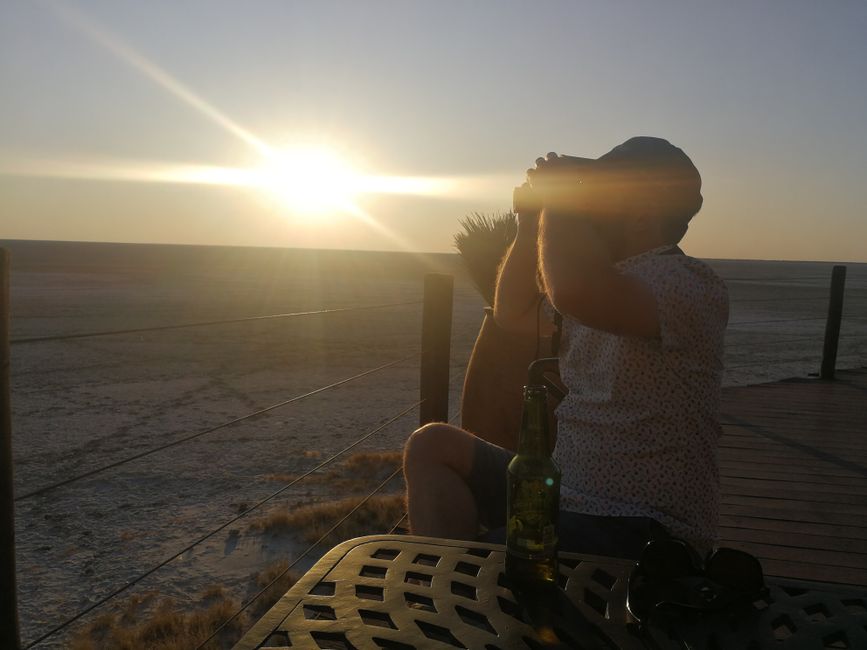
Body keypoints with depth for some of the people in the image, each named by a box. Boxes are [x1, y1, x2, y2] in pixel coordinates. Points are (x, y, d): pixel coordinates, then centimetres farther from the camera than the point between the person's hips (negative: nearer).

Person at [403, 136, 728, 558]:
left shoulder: (692, 285, -17)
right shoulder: (608, 282, 13)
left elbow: (573, 292, -37)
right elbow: (513, 313, 23)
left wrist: (555, 198, -18)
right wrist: (530, 222, 11)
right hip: (566, 490, 9)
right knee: (433, 445, 5)